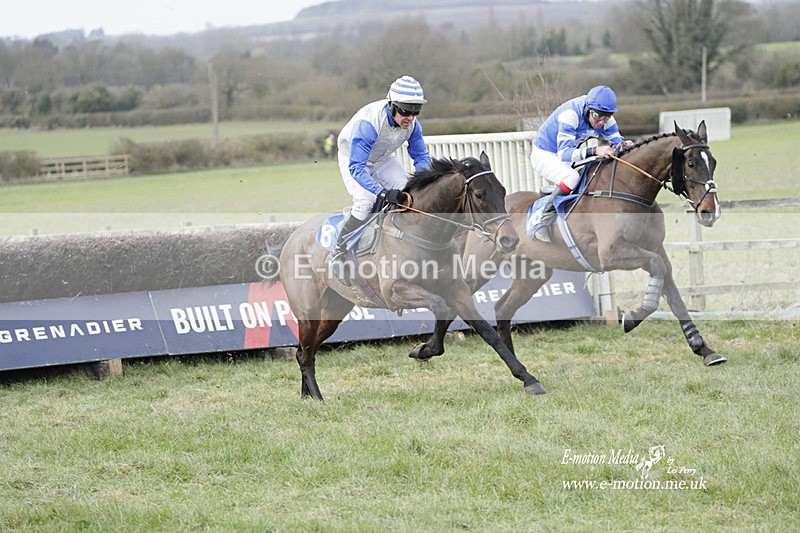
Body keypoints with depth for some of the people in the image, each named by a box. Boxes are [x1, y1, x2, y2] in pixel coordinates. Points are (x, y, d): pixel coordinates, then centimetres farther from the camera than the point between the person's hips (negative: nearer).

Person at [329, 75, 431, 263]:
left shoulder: (412, 124, -21)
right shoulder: (368, 123, -41)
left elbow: (421, 157, -5)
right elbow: (356, 168, -42)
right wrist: (382, 193, -53)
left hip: (383, 159, 6)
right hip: (352, 158, -6)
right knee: (365, 201, -26)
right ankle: (338, 253, -13)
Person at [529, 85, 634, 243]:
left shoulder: (605, 119, -11)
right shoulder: (571, 113, -32)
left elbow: (616, 140, -3)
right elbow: (564, 153, -38)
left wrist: (624, 145, -30)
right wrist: (594, 151, -53)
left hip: (571, 160, 8)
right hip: (544, 155, -8)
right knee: (571, 177, -35)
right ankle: (543, 224, -30)